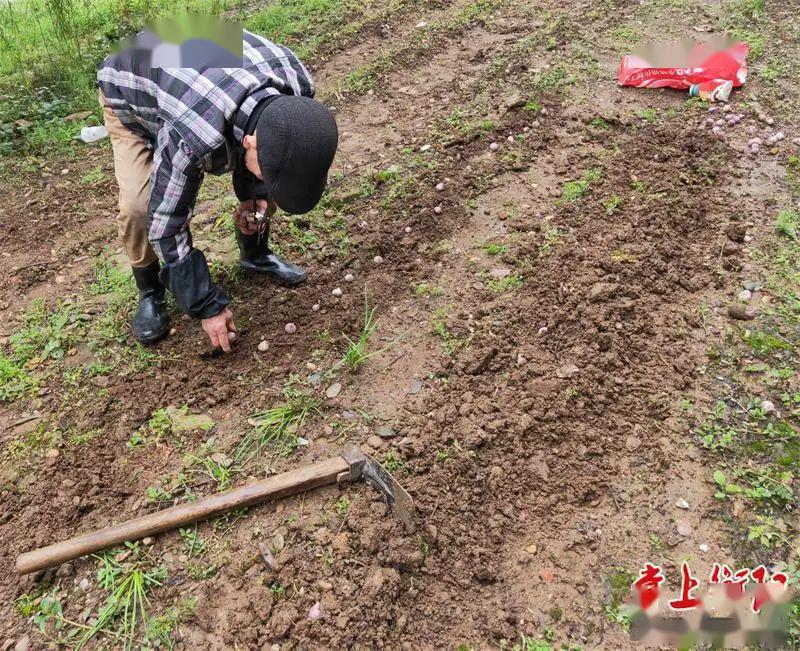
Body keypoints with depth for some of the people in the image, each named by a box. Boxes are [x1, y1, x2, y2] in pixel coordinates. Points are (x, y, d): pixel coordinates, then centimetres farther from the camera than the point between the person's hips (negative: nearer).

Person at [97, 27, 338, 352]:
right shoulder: (192, 135, -47)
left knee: (261, 185, -7)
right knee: (140, 208, -23)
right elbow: (166, 222, -32)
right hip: (129, 90, -4)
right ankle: (150, 292, 5)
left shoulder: (297, 84, -31)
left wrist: (255, 194, -19)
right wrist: (207, 306, -25)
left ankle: (255, 254, 19)